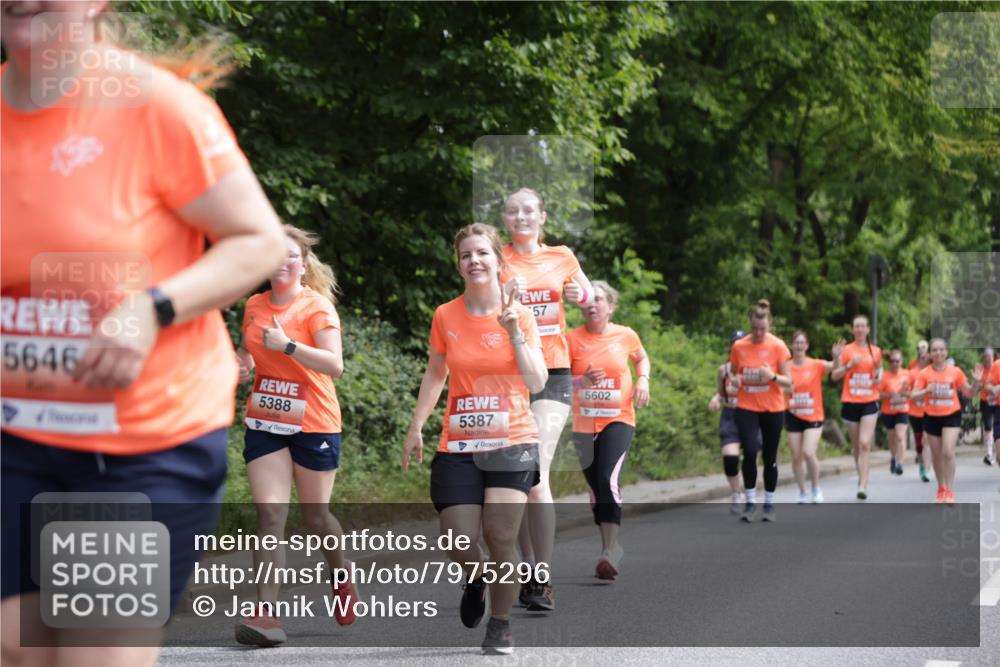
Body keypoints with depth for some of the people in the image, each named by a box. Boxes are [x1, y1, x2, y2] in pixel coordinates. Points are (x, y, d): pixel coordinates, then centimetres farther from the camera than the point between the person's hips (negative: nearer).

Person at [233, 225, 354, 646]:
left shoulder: (317, 306, -9)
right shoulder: (254, 306, 7)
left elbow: (335, 365, -20)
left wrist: (288, 345, -27)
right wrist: (241, 364, 3)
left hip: (314, 425, -4)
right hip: (265, 423, 4)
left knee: (315, 515, 8)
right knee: (269, 516, -8)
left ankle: (341, 577, 38)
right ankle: (266, 613, -15)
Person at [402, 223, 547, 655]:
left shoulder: (519, 314, -2)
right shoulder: (445, 316, 3)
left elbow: (537, 383, -8)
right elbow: (434, 374, 15)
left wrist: (514, 333, -17)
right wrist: (416, 427, 10)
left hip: (512, 442, -1)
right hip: (458, 446, 1)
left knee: (500, 537, -12)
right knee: (459, 544, -7)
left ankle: (500, 625, 9)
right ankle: (476, 580, 31)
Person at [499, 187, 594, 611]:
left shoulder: (561, 257, 9)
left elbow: (587, 293, 24)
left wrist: (580, 293, 1)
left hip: (552, 373, -1)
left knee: (535, 474, -14)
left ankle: (542, 581, -14)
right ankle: (529, 569, 18)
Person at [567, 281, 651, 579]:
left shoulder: (626, 336, 0)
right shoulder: (573, 339, -3)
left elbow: (642, 358, 22)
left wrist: (643, 380, 2)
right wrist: (582, 381, -20)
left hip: (618, 419, -2)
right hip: (584, 423, 2)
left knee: (607, 478, -22)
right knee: (595, 487, 10)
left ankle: (611, 549, -21)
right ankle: (609, 547, 26)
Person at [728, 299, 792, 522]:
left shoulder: (778, 346, -8)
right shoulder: (739, 346, -1)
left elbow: (788, 381, -6)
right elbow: (733, 374, 12)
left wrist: (772, 376, -26)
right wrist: (735, 380, -11)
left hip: (773, 409, -1)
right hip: (746, 408, 1)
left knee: (770, 457, 5)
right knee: (749, 452, -13)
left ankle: (769, 504, 18)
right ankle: (750, 501, 0)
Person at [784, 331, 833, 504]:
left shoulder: (816, 365, -5)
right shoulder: (786, 367, -2)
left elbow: (834, 367, -18)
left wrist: (836, 357, -38)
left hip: (814, 417, -2)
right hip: (793, 416, 2)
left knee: (808, 453, -17)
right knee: (796, 457, 4)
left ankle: (816, 488, 6)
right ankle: (802, 493, 20)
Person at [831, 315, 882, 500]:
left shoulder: (876, 351, 6)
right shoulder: (846, 350, 1)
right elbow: (834, 376, -1)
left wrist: (879, 377, 1)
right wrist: (849, 365, -16)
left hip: (869, 402, 0)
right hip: (850, 402, 0)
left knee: (865, 443, -15)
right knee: (857, 446, 8)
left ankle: (863, 485, -19)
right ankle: (862, 479, 24)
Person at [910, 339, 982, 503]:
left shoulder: (956, 371, -3)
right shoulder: (924, 374, -4)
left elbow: (968, 393, 4)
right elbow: (914, 394, -7)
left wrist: (976, 382, -15)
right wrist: (926, 391, -26)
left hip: (952, 416, -2)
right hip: (932, 417, 2)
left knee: (948, 452, -17)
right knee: (936, 455, 11)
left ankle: (949, 491, -10)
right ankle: (941, 489, 30)